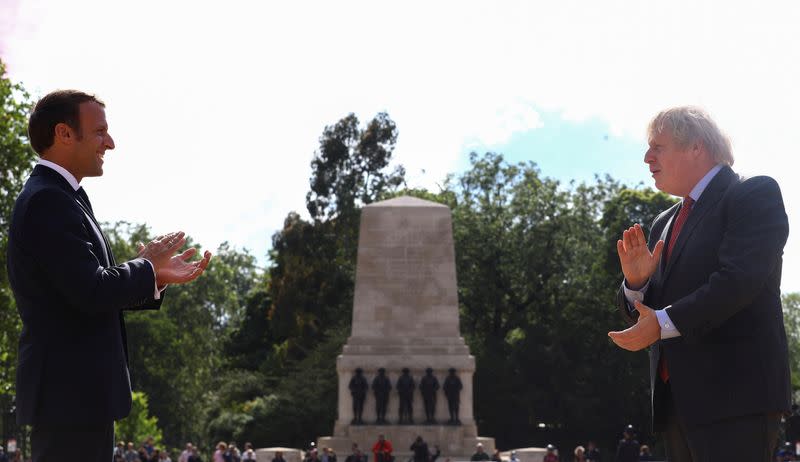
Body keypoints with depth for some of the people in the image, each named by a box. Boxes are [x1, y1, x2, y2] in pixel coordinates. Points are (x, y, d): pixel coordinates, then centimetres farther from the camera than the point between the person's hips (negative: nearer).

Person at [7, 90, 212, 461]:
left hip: (76, 392, 11)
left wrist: (158, 277, 10)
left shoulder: (53, 198, 17)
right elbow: (93, 292, -24)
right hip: (72, 393, -11)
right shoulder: (49, 201, -16)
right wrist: (147, 267, -7)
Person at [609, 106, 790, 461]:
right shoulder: (664, 224, 22)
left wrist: (664, 323, -19)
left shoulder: (755, 195, -2)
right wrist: (636, 281, -2)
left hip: (735, 393, -8)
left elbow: (740, 279, -17)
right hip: (678, 399, 8)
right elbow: (641, 312, 20)